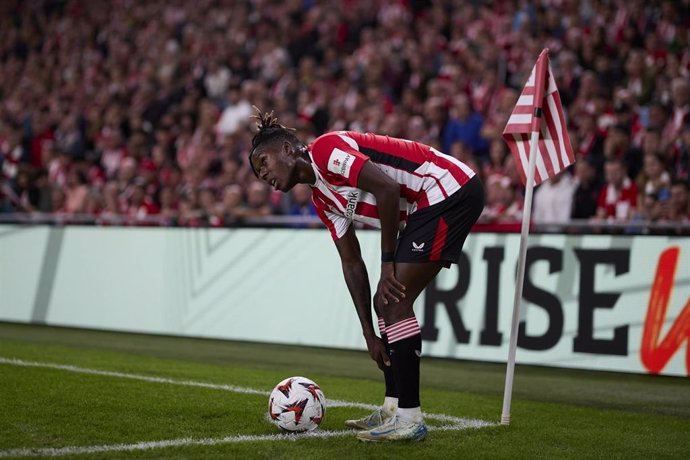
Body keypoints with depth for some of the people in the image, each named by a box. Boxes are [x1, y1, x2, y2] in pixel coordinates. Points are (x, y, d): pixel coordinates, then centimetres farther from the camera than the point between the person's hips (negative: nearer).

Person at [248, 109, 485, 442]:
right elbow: (351, 263, 16)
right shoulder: (322, 199, 17)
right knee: (385, 301, 10)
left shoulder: (325, 149, -11)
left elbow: (387, 189, -21)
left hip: (451, 188, -10)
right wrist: (370, 334, 10)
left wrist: (388, 263, -12)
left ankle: (409, 418, -9)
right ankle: (393, 408, 17)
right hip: (429, 205, 10)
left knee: (393, 301, -12)